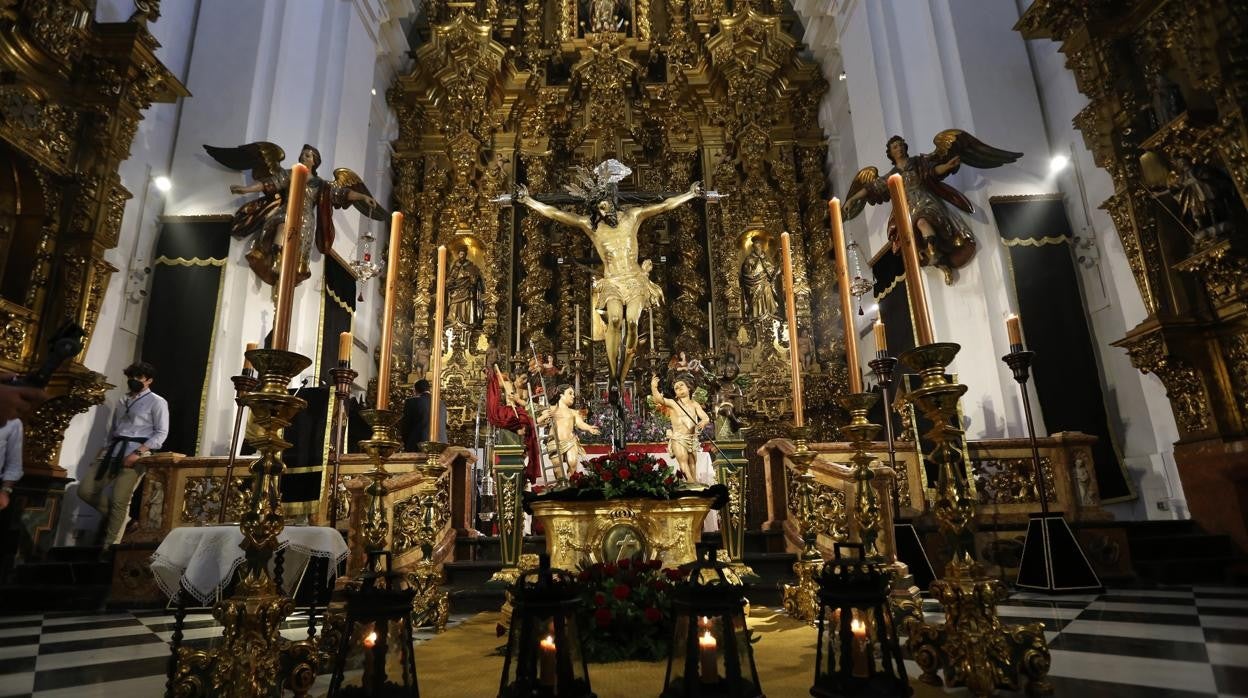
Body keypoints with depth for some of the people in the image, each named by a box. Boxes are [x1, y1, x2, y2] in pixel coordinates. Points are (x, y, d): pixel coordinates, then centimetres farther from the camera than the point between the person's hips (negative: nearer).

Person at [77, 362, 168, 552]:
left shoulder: (157, 402, 1)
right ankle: (116, 517, 17)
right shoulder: (123, 401, 22)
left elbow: (161, 433, -7)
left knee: (120, 500, -10)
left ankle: (110, 547, -1)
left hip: (136, 453, -7)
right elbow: (113, 429, 24)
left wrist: (138, 453, -17)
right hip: (113, 450, 7)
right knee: (85, 490, -1)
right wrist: (108, 449, 7)